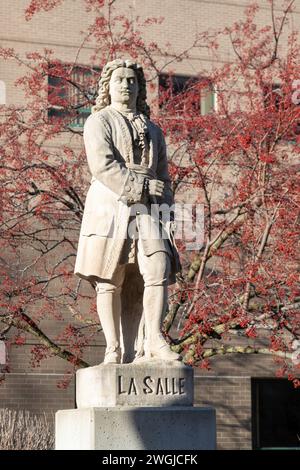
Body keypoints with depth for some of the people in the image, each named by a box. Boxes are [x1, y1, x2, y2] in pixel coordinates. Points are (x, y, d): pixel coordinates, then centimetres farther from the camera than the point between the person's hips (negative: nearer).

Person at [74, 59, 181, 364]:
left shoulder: (153, 131, 26)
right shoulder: (98, 122, 7)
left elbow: (162, 177, 24)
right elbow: (103, 165, -9)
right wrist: (142, 187, -13)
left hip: (147, 210, 4)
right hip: (111, 206, -4)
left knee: (158, 270, -15)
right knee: (109, 281, -7)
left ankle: (154, 340, -16)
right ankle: (113, 349, -5)